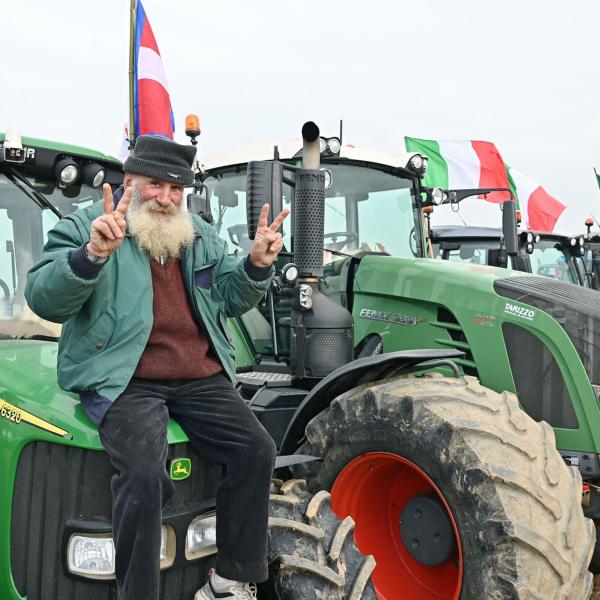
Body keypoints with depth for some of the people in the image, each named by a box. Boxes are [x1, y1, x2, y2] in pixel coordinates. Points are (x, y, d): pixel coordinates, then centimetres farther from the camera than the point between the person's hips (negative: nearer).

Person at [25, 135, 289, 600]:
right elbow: (44, 300, -12)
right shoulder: (83, 227, 0)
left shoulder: (200, 234, 16)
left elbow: (230, 299, 20)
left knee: (257, 450, -10)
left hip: (201, 378, 5)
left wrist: (257, 265, -1)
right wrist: (92, 255, -30)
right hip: (123, 381, -5)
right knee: (144, 470, -29)